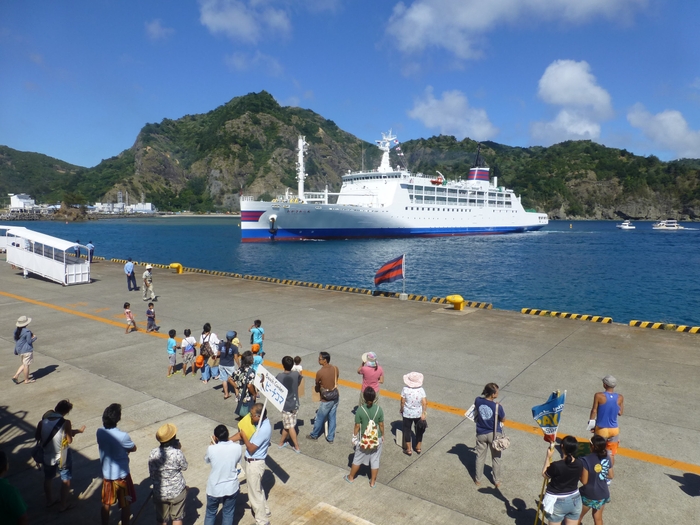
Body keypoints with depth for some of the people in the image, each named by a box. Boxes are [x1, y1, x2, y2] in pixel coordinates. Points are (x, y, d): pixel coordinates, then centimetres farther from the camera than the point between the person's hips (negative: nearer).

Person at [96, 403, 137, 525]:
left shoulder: (100, 432, -13)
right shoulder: (123, 436, -29)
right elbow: (133, 448, -10)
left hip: (106, 475, 5)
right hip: (122, 475, -5)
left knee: (106, 504, 23)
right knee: (126, 505, 15)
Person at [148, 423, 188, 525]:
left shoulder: (152, 454, -15)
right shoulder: (177, 453, -25)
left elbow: (151, 473, -3)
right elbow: (184, 467, -6)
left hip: (159, 493, 3)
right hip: (177, 491, -3)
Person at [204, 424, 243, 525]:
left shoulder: (211, 449, -22)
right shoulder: (238, 448, -18)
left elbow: (206, 460, 0)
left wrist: (213, 444, 6)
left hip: (214, 488, -1)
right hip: (231, 488, 1)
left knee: (210, 513, 24)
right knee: (228, 514, 22)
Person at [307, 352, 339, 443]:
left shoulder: (320, 372, -21)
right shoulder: (336, 369, -6)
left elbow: (317, 386, -4)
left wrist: (318, 389, 18)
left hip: (326, 399, -5)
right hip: (335, 396, 5)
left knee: (319, 418, 15)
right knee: (332, 418, 18)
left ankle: (314, 435, 34)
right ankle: (330, 438, 27)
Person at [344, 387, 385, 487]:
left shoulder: (360, 410, -20)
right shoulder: (379, 409, -15)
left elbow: (357, 426, -12)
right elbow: (381, 425, -5)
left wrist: (355, 437, 3)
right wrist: (382, 435, 11)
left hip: (363, 439, -1)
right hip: (376, 439, 1)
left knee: (358, 459, 18)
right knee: (375, 460, 17)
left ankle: (351, 477, 36)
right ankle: (373, 481, 29)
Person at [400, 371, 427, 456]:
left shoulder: (405, 389, -18)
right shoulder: (421, 390, -14)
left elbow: (402, 401, -12)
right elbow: (424, 403, -15)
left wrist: (401, 409, 5)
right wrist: (424, 414, -6)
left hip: (407, 414, -2)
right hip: (418, 414, 2)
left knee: (407, 430, 15)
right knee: (419, 430, 21)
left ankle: (409, 450, 23)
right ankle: (418, 448, 35)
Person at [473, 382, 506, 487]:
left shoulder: (478, 401, -16)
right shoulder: (497, 407, -27)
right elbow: (503, 419, -8)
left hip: (481, 434, 3)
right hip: (494, 434, -3)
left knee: (480, 457, 20)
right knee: (496, 458, 20)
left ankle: (478, 479, 35)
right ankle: (497, 481, 35)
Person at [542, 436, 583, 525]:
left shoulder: (556, 466, -27)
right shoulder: (579, 464, -13)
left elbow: (544, 474, -7)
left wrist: (548, 457, -4)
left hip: (557, 502, -4)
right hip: (575, 500, 4)